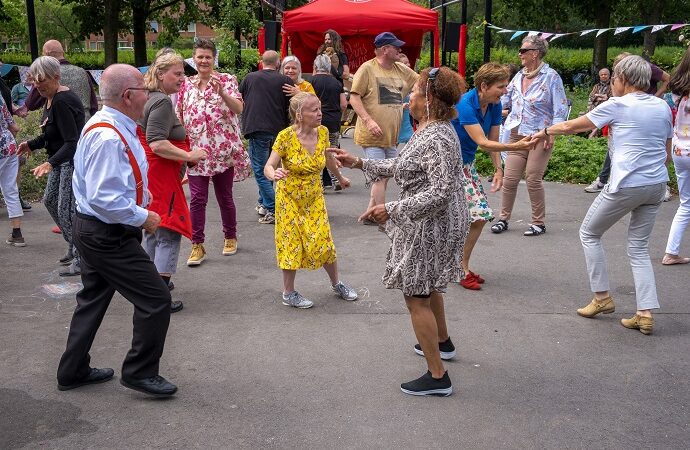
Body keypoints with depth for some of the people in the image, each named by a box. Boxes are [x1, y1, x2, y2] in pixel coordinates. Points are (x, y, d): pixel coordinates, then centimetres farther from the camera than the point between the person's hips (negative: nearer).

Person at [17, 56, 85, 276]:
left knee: (66, 209, -9)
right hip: (61, 158, 11)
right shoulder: (50, 98, 8)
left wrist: (51, 163, -39)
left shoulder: (62, 102, -23)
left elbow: (71, 142, -29)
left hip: (74, 159, -11)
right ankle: (74, 247, 29)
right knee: (50, 200, 17)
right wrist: (31, 144, 8)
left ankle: (81, 260, 0)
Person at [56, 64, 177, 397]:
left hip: (94, 230, 11)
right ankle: (140, 372, 12)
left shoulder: (108, 125, 7)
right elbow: (105, 199, -30)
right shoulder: (109, 137, -26)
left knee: (93, 299, 22)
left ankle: (73, 371, 36)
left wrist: (142, 198, 12)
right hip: (108, 235, -11)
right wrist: (142, 218, -19)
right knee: (156, 300, -3)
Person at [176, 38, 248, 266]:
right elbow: (179, 118, 12)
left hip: (224, 149, -2)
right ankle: (197, 245, 7)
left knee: (225, 197, 10)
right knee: (197, 198, -2)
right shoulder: (186, 85, 8)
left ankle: (230, 237, 29)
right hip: (196, 151, 2)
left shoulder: (226, 80, 0)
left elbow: (239, 108, -14)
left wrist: (221, 91, -29)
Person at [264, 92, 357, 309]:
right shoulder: (286, 137, -20)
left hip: (314, 198, 4)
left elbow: (328, 158, 13)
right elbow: (269, 166, -22)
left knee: (323, 242, 6)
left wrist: (340, 178, 28)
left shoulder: (322, 132, -6)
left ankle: (336, 284, 26)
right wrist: (274, 174, -46)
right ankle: (288, 293, 17)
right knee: (291, 243, 2)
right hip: (290, 198, -4)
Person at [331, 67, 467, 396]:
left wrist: (392, 210, -30)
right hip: (432, 225, 11)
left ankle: (437, 377, 8)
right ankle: (442, 342, 50)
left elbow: (441, 191, -31)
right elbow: (401, 167, 15)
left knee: (416, 297, -1)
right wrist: (359, 163, 12)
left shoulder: (437, 138, -26)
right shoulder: (429, 130, 6)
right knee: (428, 286, 28)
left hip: (431, 227, -11)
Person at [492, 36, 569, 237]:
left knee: (533, 179, -3)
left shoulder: (551, 77, -6)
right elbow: (504, 100, 18)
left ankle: (538, 223, 11)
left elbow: (561, 109, -7)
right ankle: (503, 218, 15)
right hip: (517, 135, 5)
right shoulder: (519, 76, 10)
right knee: (509, 178, 1)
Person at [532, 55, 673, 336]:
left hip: (626, 185, -6)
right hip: (657, 185, 6)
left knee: (589, 234, 14)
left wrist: (545, 132, 17)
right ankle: (645, 314, 6)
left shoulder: (617, 105, -8)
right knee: (639, 247, 13)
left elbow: (571, 127, 1)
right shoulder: (663, 107, 9)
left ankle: (602, 297, 17)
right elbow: (667, 155, 15)